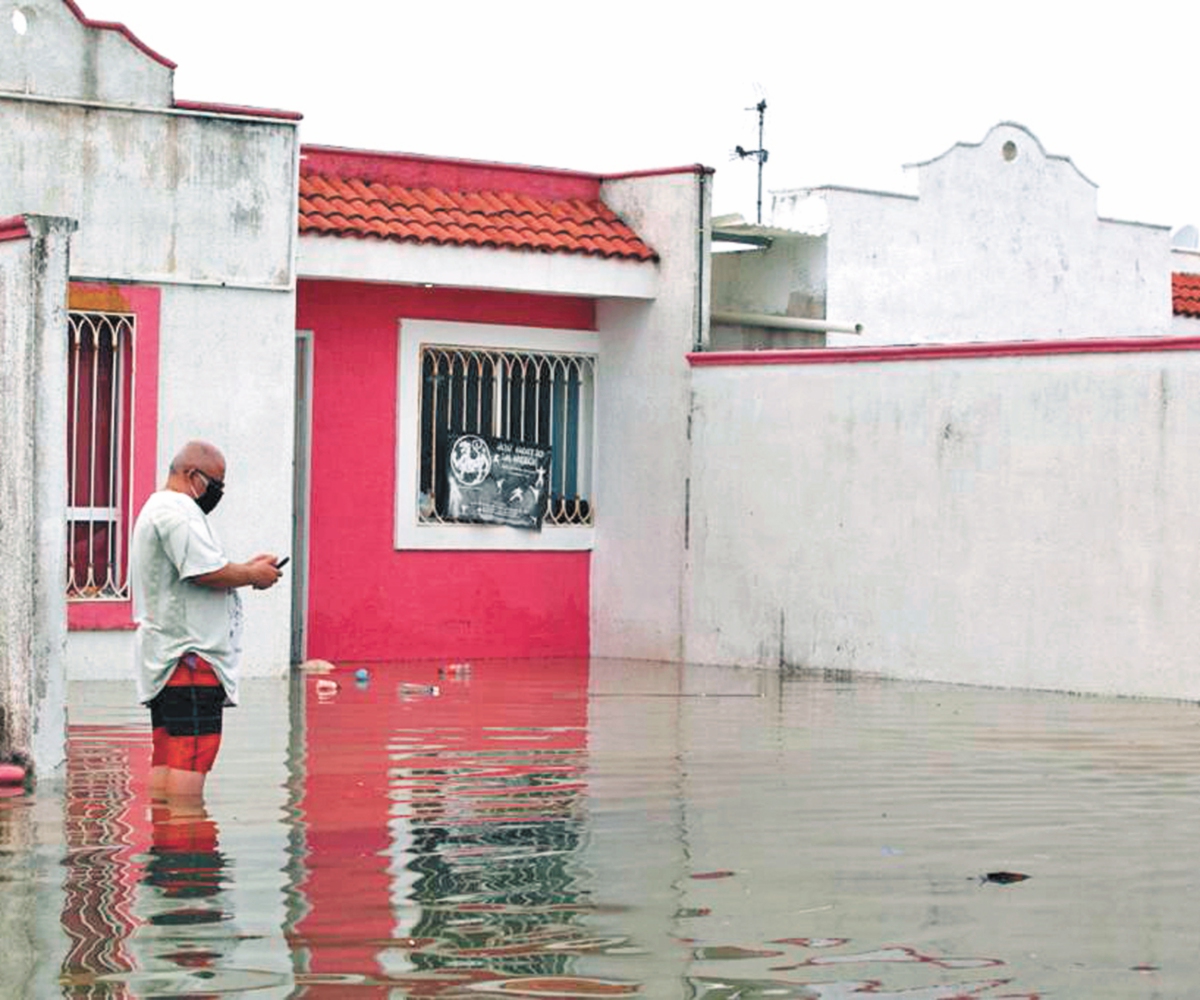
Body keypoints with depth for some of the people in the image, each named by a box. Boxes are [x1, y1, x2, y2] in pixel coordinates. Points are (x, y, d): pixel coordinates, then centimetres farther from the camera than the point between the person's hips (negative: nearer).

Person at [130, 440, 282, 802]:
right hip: (189, 654, -11)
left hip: (165, 656, 11)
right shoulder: (179, 510, -12)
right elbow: (208, 573, -21)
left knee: (167, 758, 9)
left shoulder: (157, 508, 25)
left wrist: (245, 568, 18)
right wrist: (253, 575, -5)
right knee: (192, 757, -13)